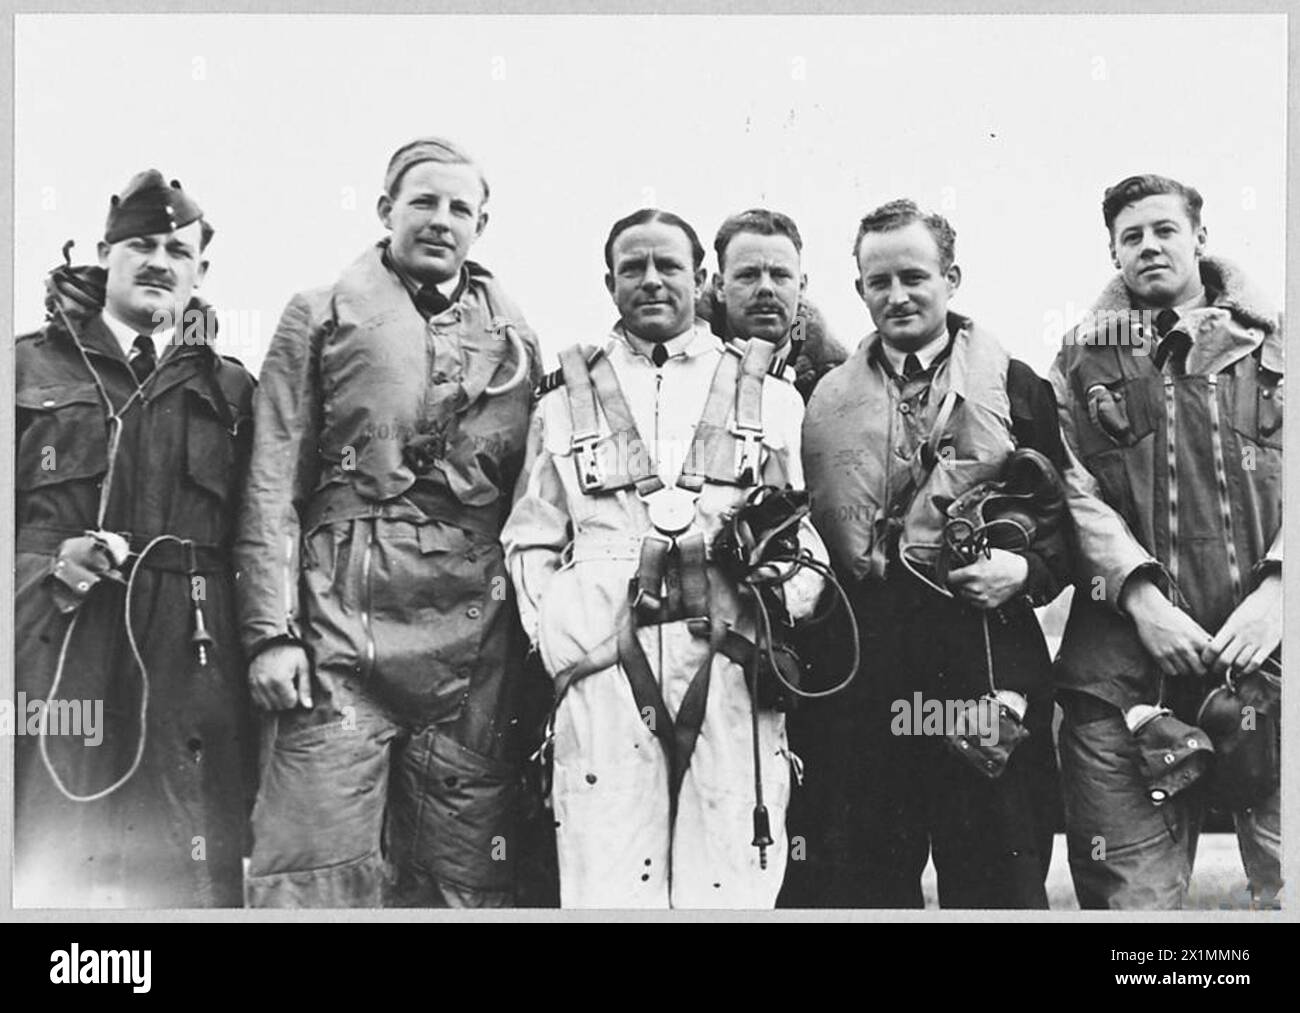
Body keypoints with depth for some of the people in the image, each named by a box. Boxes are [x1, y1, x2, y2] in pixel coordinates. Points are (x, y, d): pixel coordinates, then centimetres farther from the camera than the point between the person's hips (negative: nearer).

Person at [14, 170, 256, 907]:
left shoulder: (229, 390, 15)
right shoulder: (31, 367, 12)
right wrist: (47, 562, -8)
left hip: (191, 670, 1)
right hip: (53, 660, -1)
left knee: (195, 879, -1)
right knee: (43, 876, 1)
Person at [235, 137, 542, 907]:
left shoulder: (515, 339, 16)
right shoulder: (322, 316, 9)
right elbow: (273, 487, 3)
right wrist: (272, 631, -6)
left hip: (477, 638, 3)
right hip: (342, 627, -2)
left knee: (472, 875, 6)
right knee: (319, 873, -5)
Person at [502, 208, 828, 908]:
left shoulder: (772, 397, 17)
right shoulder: (564, 400, 18)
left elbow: (808, 533, 16)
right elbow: (530, 543, 16)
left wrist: (787, 604, -3)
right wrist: (555, 636, 2)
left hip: (734, 669, 0)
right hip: (601, 671, 0)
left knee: (732, 890, -2)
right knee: (608, 888, -4)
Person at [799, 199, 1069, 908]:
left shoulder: (1015, 386, 8)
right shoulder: (823, 399, 13)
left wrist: (1026, 570, -11)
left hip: (984, 661, -2)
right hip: (856, 671, 2)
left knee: (998, 878, 2)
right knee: (859, 880, 8)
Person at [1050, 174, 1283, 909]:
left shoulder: (1273, 339, 15)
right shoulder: (1084, 358, 14)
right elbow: (1074, 490, 3)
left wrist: (1276, 588, -9)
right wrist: (1142, 594, -10)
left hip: (1268, 651, 1)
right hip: (1127, 660, 0)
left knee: (1285, 873, -1)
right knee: (1134, 889, 1)